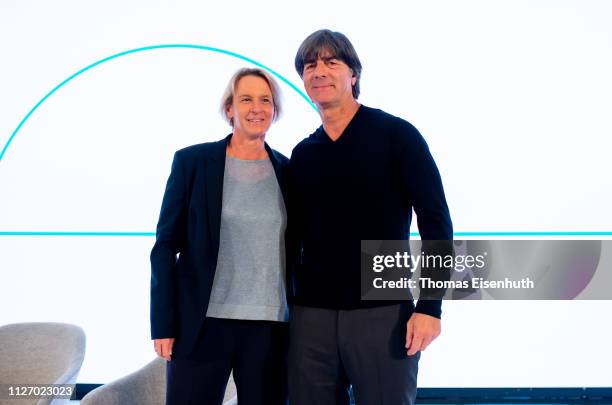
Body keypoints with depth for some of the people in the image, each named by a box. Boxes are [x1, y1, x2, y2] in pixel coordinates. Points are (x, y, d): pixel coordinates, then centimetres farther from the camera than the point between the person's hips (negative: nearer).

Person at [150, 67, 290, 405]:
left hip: (270, 327, 3)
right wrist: (164, 323, -7)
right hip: (202, 323, -2)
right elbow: (166, 245, -1)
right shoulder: (192, 161, 0)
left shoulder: (288, 171, 8)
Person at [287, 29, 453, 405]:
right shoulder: (302, 154, 11)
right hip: (310, 313, 4)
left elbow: (436, 220, -7)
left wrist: (429, 305, -14)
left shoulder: (395, 135, -3)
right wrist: (287, 304, 10)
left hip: (383, 310, -4)